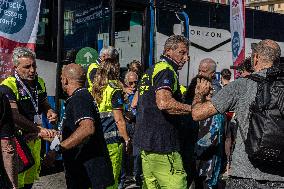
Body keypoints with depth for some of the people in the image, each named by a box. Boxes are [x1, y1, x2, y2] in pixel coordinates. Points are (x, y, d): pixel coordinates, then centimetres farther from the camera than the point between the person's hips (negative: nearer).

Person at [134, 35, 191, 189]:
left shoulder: (149, 71, 19)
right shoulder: (166, 71, -12)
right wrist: (194, 109, -23)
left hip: (145, 142, 10)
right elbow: (164, 103, -30)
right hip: (162, 144, -10)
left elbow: (135, 103, 28)